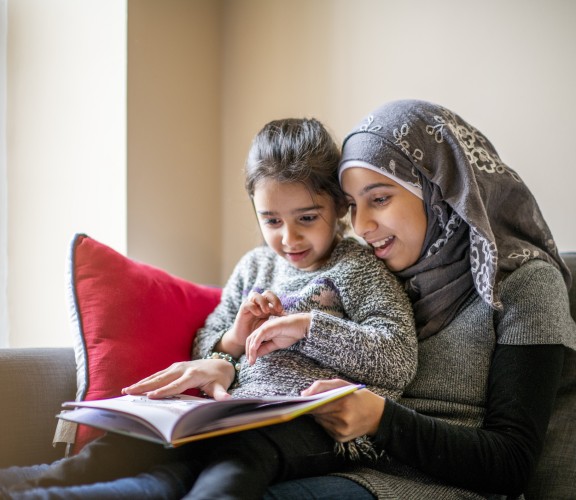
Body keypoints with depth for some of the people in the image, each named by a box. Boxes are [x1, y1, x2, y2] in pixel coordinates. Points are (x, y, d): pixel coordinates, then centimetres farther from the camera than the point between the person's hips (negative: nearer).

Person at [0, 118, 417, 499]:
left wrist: (309, 326, -10)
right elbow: (204, 348, 28)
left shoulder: (359, 267, 7)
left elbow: (400, 360, -4)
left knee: (236, 452, -39)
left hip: (317, 422, -6)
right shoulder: (254, 267, 24)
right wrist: (233, 340, 4)